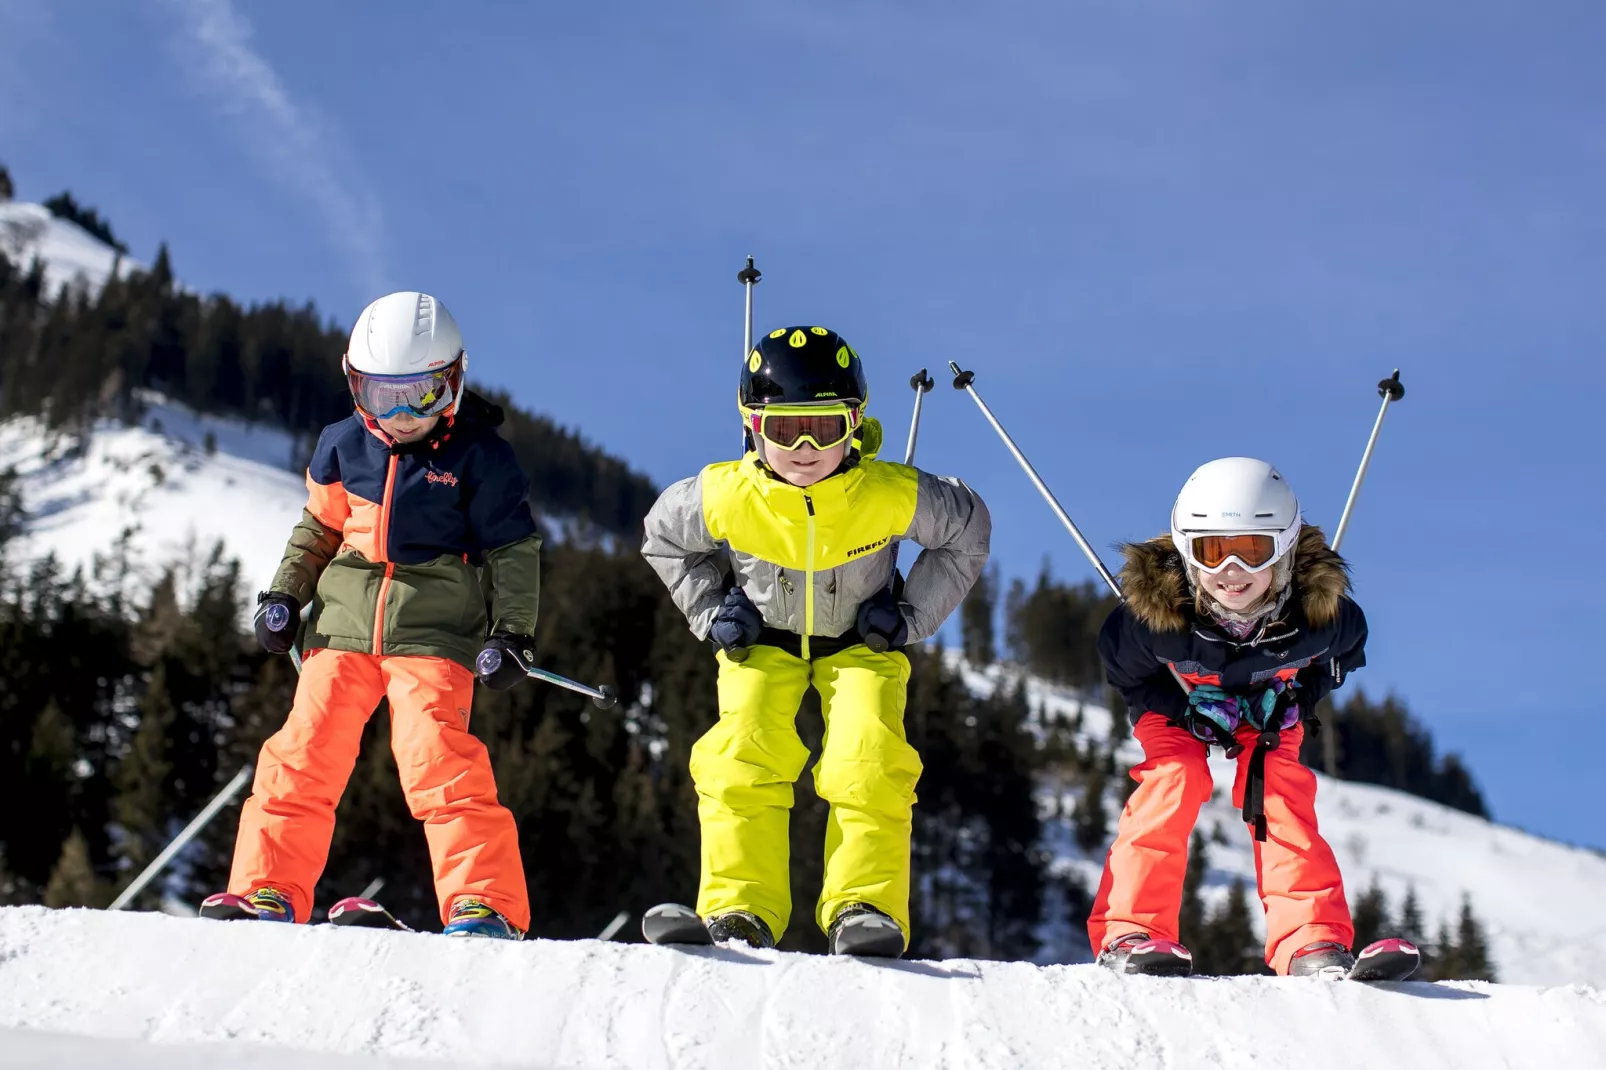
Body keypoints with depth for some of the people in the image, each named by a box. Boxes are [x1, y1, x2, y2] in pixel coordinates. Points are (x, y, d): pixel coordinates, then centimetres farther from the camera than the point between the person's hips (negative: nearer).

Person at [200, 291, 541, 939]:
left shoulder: (478, 456, -3)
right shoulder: (345, 446, 8)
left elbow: (515, 550, 2)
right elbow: (319, 526, 22)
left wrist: (512, 632, -4)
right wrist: (284, 596, 14)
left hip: (433, 634, -4)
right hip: (345, 623, 4)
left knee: (436, 758, -18)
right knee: (304, 756, -2)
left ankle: (485, 901, -15)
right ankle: (268, 891, 6)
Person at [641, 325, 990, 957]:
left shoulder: (894, 495, -29)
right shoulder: (722, 497, -27)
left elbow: (968, 531, -7)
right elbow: (664, 539, -2)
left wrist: (911, 614, -11)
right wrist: (712, 612, -9)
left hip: (859, 643, -1)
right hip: (762, 641, 1)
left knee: (869, 766, -21)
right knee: (742, 761, -19)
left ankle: (865, 909, -13)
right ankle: (739, 914, -13)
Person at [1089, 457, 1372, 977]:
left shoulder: (1318, 608, -33)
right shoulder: (1154, 610, -37)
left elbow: (1348, 647, -7)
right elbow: (1123, 666, -14)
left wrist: (1299, 698, -15)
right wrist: (1187, 708, -21)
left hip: (1270, 705, 2)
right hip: (1179, 703, -1)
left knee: (1283, 795, -17)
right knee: (1172, 781, -24)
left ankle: (1312, 939, -19)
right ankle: (1130, 931, -23)